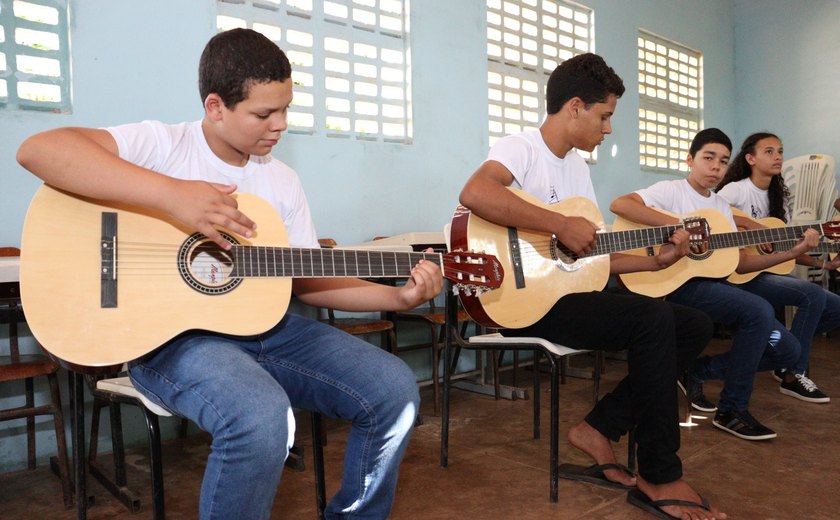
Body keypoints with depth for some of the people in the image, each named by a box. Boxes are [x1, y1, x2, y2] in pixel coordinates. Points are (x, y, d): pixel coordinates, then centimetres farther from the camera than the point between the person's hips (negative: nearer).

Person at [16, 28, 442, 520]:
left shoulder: (283, 180, 9)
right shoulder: (163, 145, -7)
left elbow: (306, 278, 10)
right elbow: (37, 149, -21)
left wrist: (399, 297, -2)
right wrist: (172, 193, -32)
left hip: (265, 324, 6)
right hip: (173, 332, -5)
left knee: (394, 388, -8)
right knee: (262, 415, -36)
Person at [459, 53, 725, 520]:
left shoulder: (578, 165, 17)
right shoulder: (521, 148, -9)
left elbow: (594, 255, 17)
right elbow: (474, 193, -34)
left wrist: (657, 261, 5)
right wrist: (563, 225, -29)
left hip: (571, 291, 9)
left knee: (696, 326, 2)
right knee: (652, 319, -26)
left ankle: (600, 428, 4)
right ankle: (660, 478, -9)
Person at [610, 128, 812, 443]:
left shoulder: (721, 206, 18)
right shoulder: (671, 191, -3)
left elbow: (739, 263, 12)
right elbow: (619, 204, -22)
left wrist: (792, 253, 0)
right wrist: (677, 225, -26)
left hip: (715, 284, 8)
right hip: (679, 284, -8)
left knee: (786, 350, 0)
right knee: (759, 310, -29)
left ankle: (698, 371, 15)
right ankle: (731, 411, -13)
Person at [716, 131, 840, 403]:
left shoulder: (778, 197, 15)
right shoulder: (737, 189, -8)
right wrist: (751, 225, -26)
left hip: (771, 272, 8)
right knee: (813, 294, -26)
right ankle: (793, 374, -11)